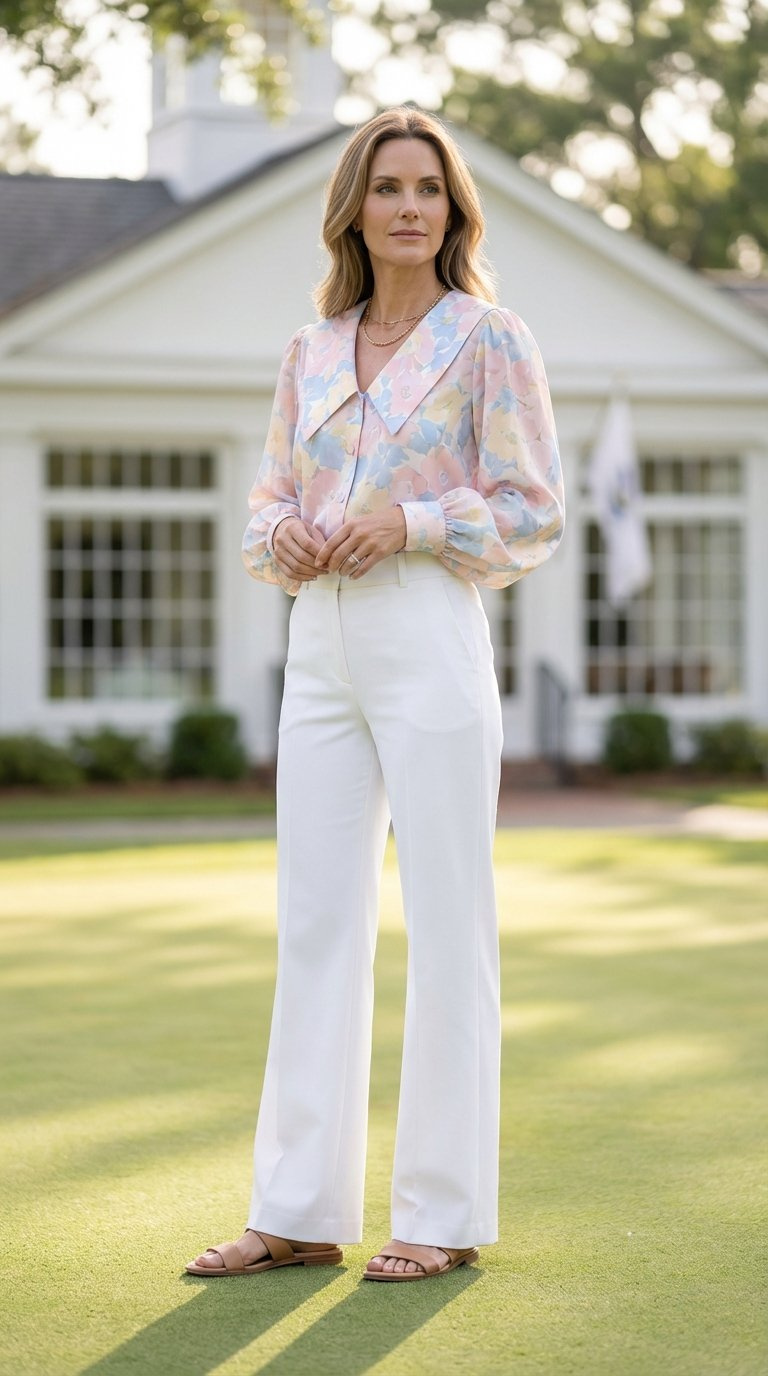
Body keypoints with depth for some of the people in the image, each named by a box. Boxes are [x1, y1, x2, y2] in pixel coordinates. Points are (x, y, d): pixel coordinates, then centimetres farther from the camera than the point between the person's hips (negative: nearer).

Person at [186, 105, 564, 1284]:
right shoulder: (311, 353, 14)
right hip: (321, 655, 5)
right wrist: (286, 540, -6)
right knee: (315, 926, 5)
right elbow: (270, 505, 17)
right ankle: (301, 1212, 10)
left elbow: (533, 515, -3)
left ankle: (447, 1211, 6)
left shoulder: (489, 338, -1)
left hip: (432, 646, -5)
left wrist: (411, 525, -17)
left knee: (445, 929, -2)